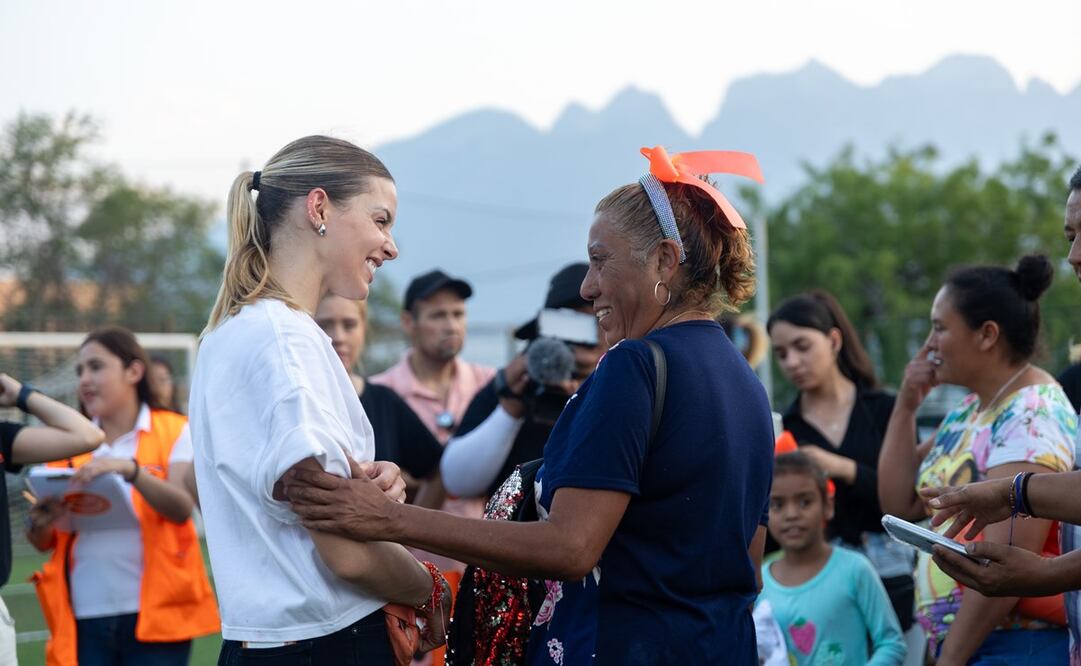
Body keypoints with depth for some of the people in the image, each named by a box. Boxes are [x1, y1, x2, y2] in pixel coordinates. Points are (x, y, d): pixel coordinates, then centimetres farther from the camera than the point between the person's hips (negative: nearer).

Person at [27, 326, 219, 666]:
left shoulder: (174, 432, 3)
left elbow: (182, 507, -13)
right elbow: (44, 542, 12)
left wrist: (129, 469, -29)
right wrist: (40, 526, -12)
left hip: (154, 613, -3)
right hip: (85, 619, 3)